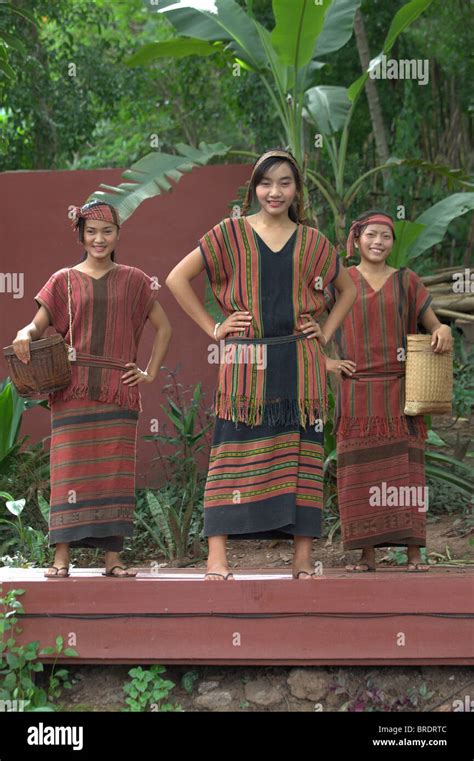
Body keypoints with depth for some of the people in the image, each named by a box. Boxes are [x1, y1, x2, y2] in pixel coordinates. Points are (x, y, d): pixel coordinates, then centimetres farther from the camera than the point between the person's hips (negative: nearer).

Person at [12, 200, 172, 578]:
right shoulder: (65, 281, 10)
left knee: (115, 470, -1)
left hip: (118, 391, 1)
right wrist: (25, 334, -19)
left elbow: (164, 327, 16)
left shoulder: (133, 281, 11)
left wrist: (151, 372, 6)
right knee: (70, 467, -6)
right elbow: (39, 324, 4)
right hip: (73, 389, -1)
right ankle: (61, 557, -7)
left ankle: (113, 557, 2)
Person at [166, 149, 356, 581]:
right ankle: (217, 559, -7)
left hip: (299, 365, 2)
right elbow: (177, 278, 5)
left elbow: (348, 289, 25)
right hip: (245, 363, -2)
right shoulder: (230, 234, 5)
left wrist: (326, 332, 11)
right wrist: (213, 328, 0)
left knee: (301, 456, 0)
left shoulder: (313, 242, 12)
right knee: (234, 455, -7)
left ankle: (303, 560, 4)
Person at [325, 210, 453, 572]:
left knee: (406, 469, -6)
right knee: (360, 470, -2)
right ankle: (367, 554, 2)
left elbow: (434, 326, 9)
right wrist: (324, 362, -3)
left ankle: (414, 553, -4)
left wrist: (444, 332, -15)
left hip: (400, 389, 0)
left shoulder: (407, 281, 10)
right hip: (357, 390, 0)